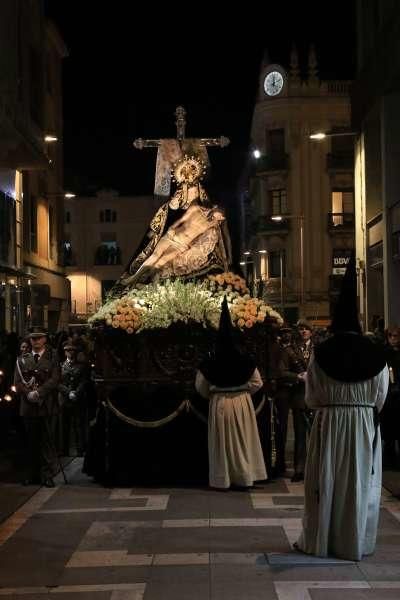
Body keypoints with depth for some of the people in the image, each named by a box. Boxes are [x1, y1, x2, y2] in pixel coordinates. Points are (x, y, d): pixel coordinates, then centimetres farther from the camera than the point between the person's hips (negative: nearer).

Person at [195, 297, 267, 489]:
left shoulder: (209, 364, -8)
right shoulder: (245, 361, -7)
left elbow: (200, 387, -1)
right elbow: (257, 383, -3)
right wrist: (243, 391, 9)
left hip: (219, 405, -1)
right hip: (242, 403, 1)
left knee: (221, 443, 7)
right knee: (242, 441, 11)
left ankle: (222, 480, 10)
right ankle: (245, 478, 15)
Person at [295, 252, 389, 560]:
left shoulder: (320, 354, -6)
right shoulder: (376, 355, -4)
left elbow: (311, 398, -2)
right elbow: (381, 397, 0)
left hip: (328, 425, 0)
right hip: (364, 425, 0)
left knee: (326, 483, 7)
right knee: (361, 482, 8)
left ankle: (320, 541, 13)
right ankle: (356, 543, 13)